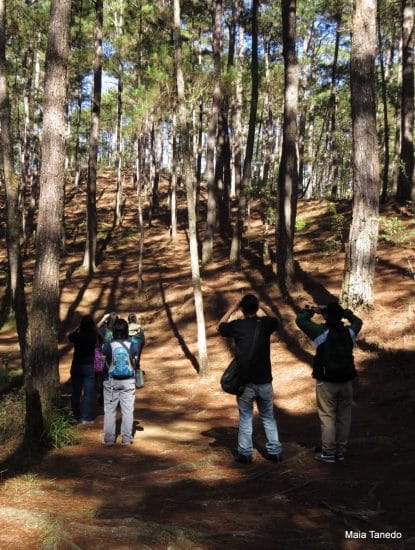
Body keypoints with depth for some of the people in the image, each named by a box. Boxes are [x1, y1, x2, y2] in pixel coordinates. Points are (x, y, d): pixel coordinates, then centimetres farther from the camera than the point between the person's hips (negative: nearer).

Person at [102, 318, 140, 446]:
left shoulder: (107, 345, -13)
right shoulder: (133, 346, -10)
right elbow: (135, 364, -1)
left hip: (111, 381, 0)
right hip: (128, 381, 1)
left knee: (109, 410, 10)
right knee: (128, 410, 9)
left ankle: (108, 439, 12)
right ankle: (126, 438, 12)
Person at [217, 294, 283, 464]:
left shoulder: (237, 326, -9)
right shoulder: (265, 324, -4)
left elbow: (220, 326, 12)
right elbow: (275, 319, 21)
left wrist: (232, 309, 16)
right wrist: (263, 307, 22)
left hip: (245, 382, -2)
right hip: (264, 381, 2)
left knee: (245, 418, 10)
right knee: (268, 418, 15)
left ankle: (245, 453, 15)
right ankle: (274, 450, 18)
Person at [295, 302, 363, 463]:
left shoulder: (322, 331, -13)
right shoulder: (349, 332, 0)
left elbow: (300, 319, -6)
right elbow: (358, 321, 23)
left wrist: (313, 309, 7)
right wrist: (343, 312, 16)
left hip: (326, 382, -4)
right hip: (346, 381, 4)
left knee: (327, 417, 3)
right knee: (344, 417, 12)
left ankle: (328, 453, 6)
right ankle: (341, 451, 19)